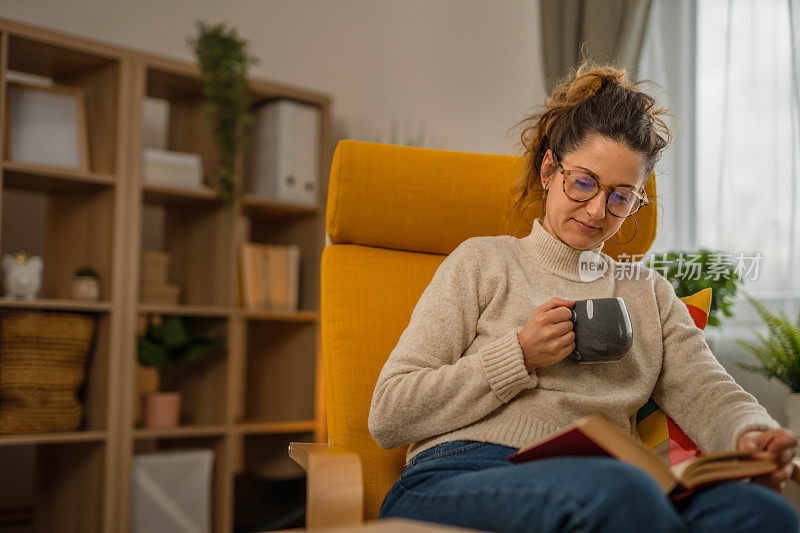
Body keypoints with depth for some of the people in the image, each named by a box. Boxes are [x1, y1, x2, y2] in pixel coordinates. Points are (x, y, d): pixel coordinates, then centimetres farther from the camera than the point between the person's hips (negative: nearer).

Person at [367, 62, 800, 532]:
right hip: (456, 482, -3)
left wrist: (754, 437, -15)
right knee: (621, 492, -38)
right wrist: (520, 357, -4)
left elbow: (709, 394, 9)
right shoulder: (482, 262, 14)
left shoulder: (650, 294, 26)